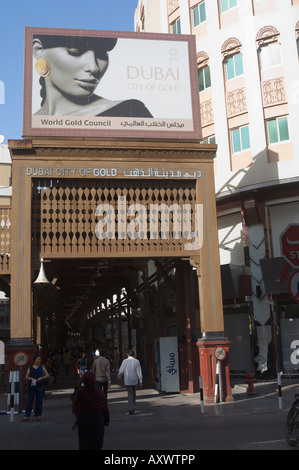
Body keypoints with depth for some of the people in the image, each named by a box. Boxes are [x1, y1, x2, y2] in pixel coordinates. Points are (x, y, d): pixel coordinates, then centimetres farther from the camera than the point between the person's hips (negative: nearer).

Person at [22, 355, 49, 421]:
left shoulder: (42, 368, 10)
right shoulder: (30, 368, 9)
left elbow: (47, 375, 5)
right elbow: (26, 377, 8)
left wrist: (41, 378, -9)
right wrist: (31, 378, -13)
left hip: (40, 387, 1)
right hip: (32, 386, -1)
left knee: (39, 401, 1)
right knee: (29, 401, -3)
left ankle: (38, 415, 11)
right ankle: (27, 416, 1)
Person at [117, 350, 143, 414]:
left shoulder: (124, 361, -9)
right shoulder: (137, 361, -5)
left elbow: (121, 371, -4)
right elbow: (139, 371, -8)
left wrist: (119, 377, 15)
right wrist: (140, 381, -6)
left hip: (127, 380, -2)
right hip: (134, 380, 2)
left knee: (130, 394, 1)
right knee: (133, 393, 21)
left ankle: (131, 409, -5)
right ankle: (133, 405, 30)